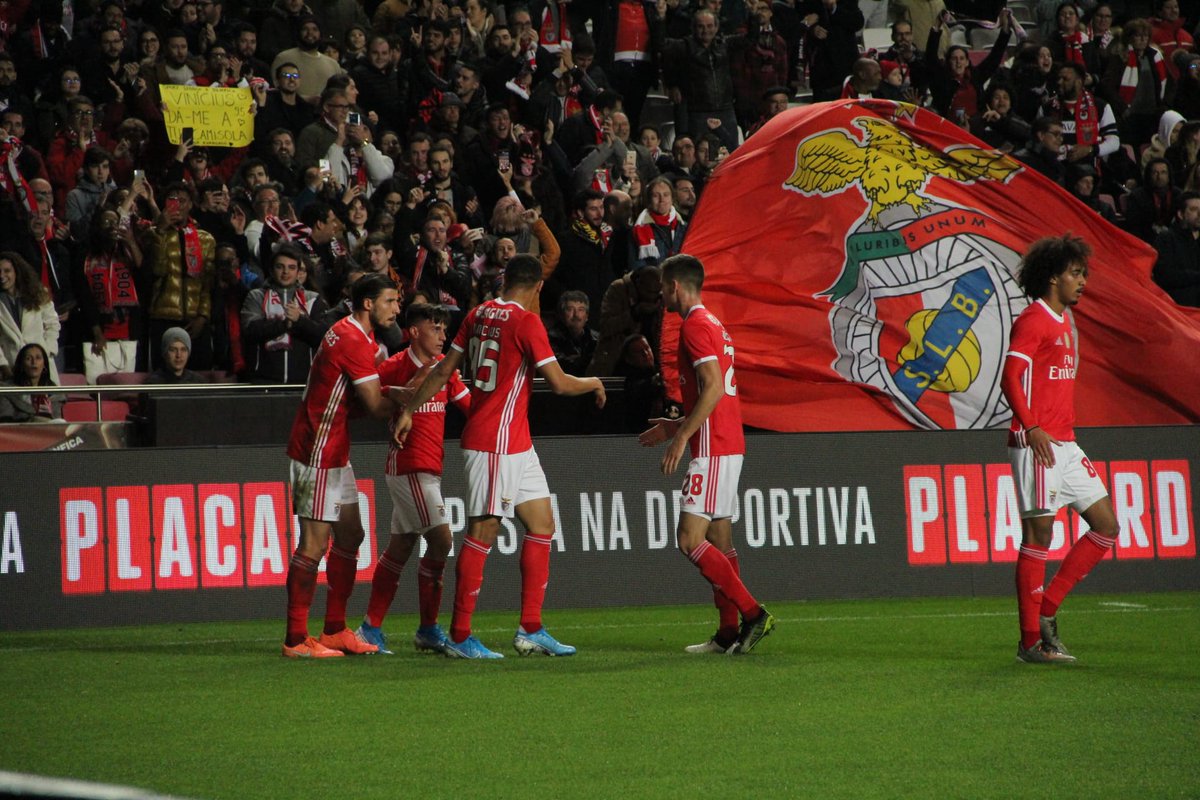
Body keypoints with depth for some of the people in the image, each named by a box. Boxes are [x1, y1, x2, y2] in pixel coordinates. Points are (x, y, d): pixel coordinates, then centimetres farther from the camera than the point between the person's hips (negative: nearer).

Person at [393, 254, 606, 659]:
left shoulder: (479, 314, 9)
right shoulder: (526, 322, -14)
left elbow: (443, 370, 13)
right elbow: (559, 383, -15)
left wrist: (409, 409, 20)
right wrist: (594, 383, 4)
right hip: (495, 442, -9)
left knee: (542, 525, 11)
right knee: (483, 531, -6)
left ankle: (531, 630, 11)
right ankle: (459, 637, -4)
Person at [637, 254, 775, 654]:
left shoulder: (695, 325, -11)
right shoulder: (713, 324, 20)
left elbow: (714, 388, -21)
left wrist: (681, 436, -20)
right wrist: (678, 426, 26)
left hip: (712, 450, -10)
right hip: (728, 445, 10)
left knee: (690, 538, -13)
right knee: (719, 540, 10)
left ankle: (753, 613, -18)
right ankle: (729, 632, 9)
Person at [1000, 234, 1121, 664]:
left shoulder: (1066, 322, 18)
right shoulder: (1033, 320, -10)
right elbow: (1011, 378, -18)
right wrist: (1031, 428, -26)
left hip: (1064, 445, 9)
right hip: (1036, 445, -9)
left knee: (1106, 526, 6)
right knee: (1039, 533, -6)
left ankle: (1047, 609, 12)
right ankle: (1031, 641, -1)